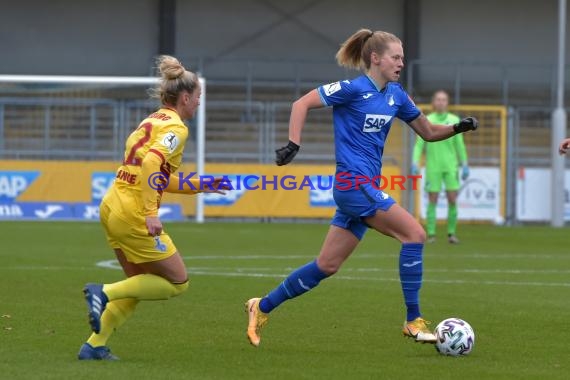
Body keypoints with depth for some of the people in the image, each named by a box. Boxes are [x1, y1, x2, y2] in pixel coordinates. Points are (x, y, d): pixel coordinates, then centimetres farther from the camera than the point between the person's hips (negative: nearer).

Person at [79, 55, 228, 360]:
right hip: (134, 215, -9)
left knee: (141, 283, 20)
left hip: (112, 207, 9)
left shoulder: (152, 120, 17)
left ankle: (94, 346, 14)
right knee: (177, 282, 4)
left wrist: (199, 187, 23)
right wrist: (151, 213, -28)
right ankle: (104, 292, -6)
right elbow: (151, 164, -27)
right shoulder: (176, 128, -10)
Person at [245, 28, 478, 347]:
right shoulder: (354, 90, -10)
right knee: (414, 233, -15)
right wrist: (294, 144, -16)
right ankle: (414, 321, -10)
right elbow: (302, 104, -7)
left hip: (366, 187, 8)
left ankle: (263, 307, 21)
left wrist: (458, 127, 2)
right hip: (354, 184, -8)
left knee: (327, 266, 10)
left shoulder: (396, 95, 12)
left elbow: (429, 132, 19)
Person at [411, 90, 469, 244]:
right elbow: (419, 144, 1)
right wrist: (415, 163, -10)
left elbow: (460, 144, 10)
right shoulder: (427, 121, 2)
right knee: (432, 200, -2)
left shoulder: (454, 120, 6)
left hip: (451, 166, 1)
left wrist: (464, 165, 6)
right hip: (433, 166, -1)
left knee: (452, 200, -3)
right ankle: (431, 234, 3)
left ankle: (452, 233, 6)